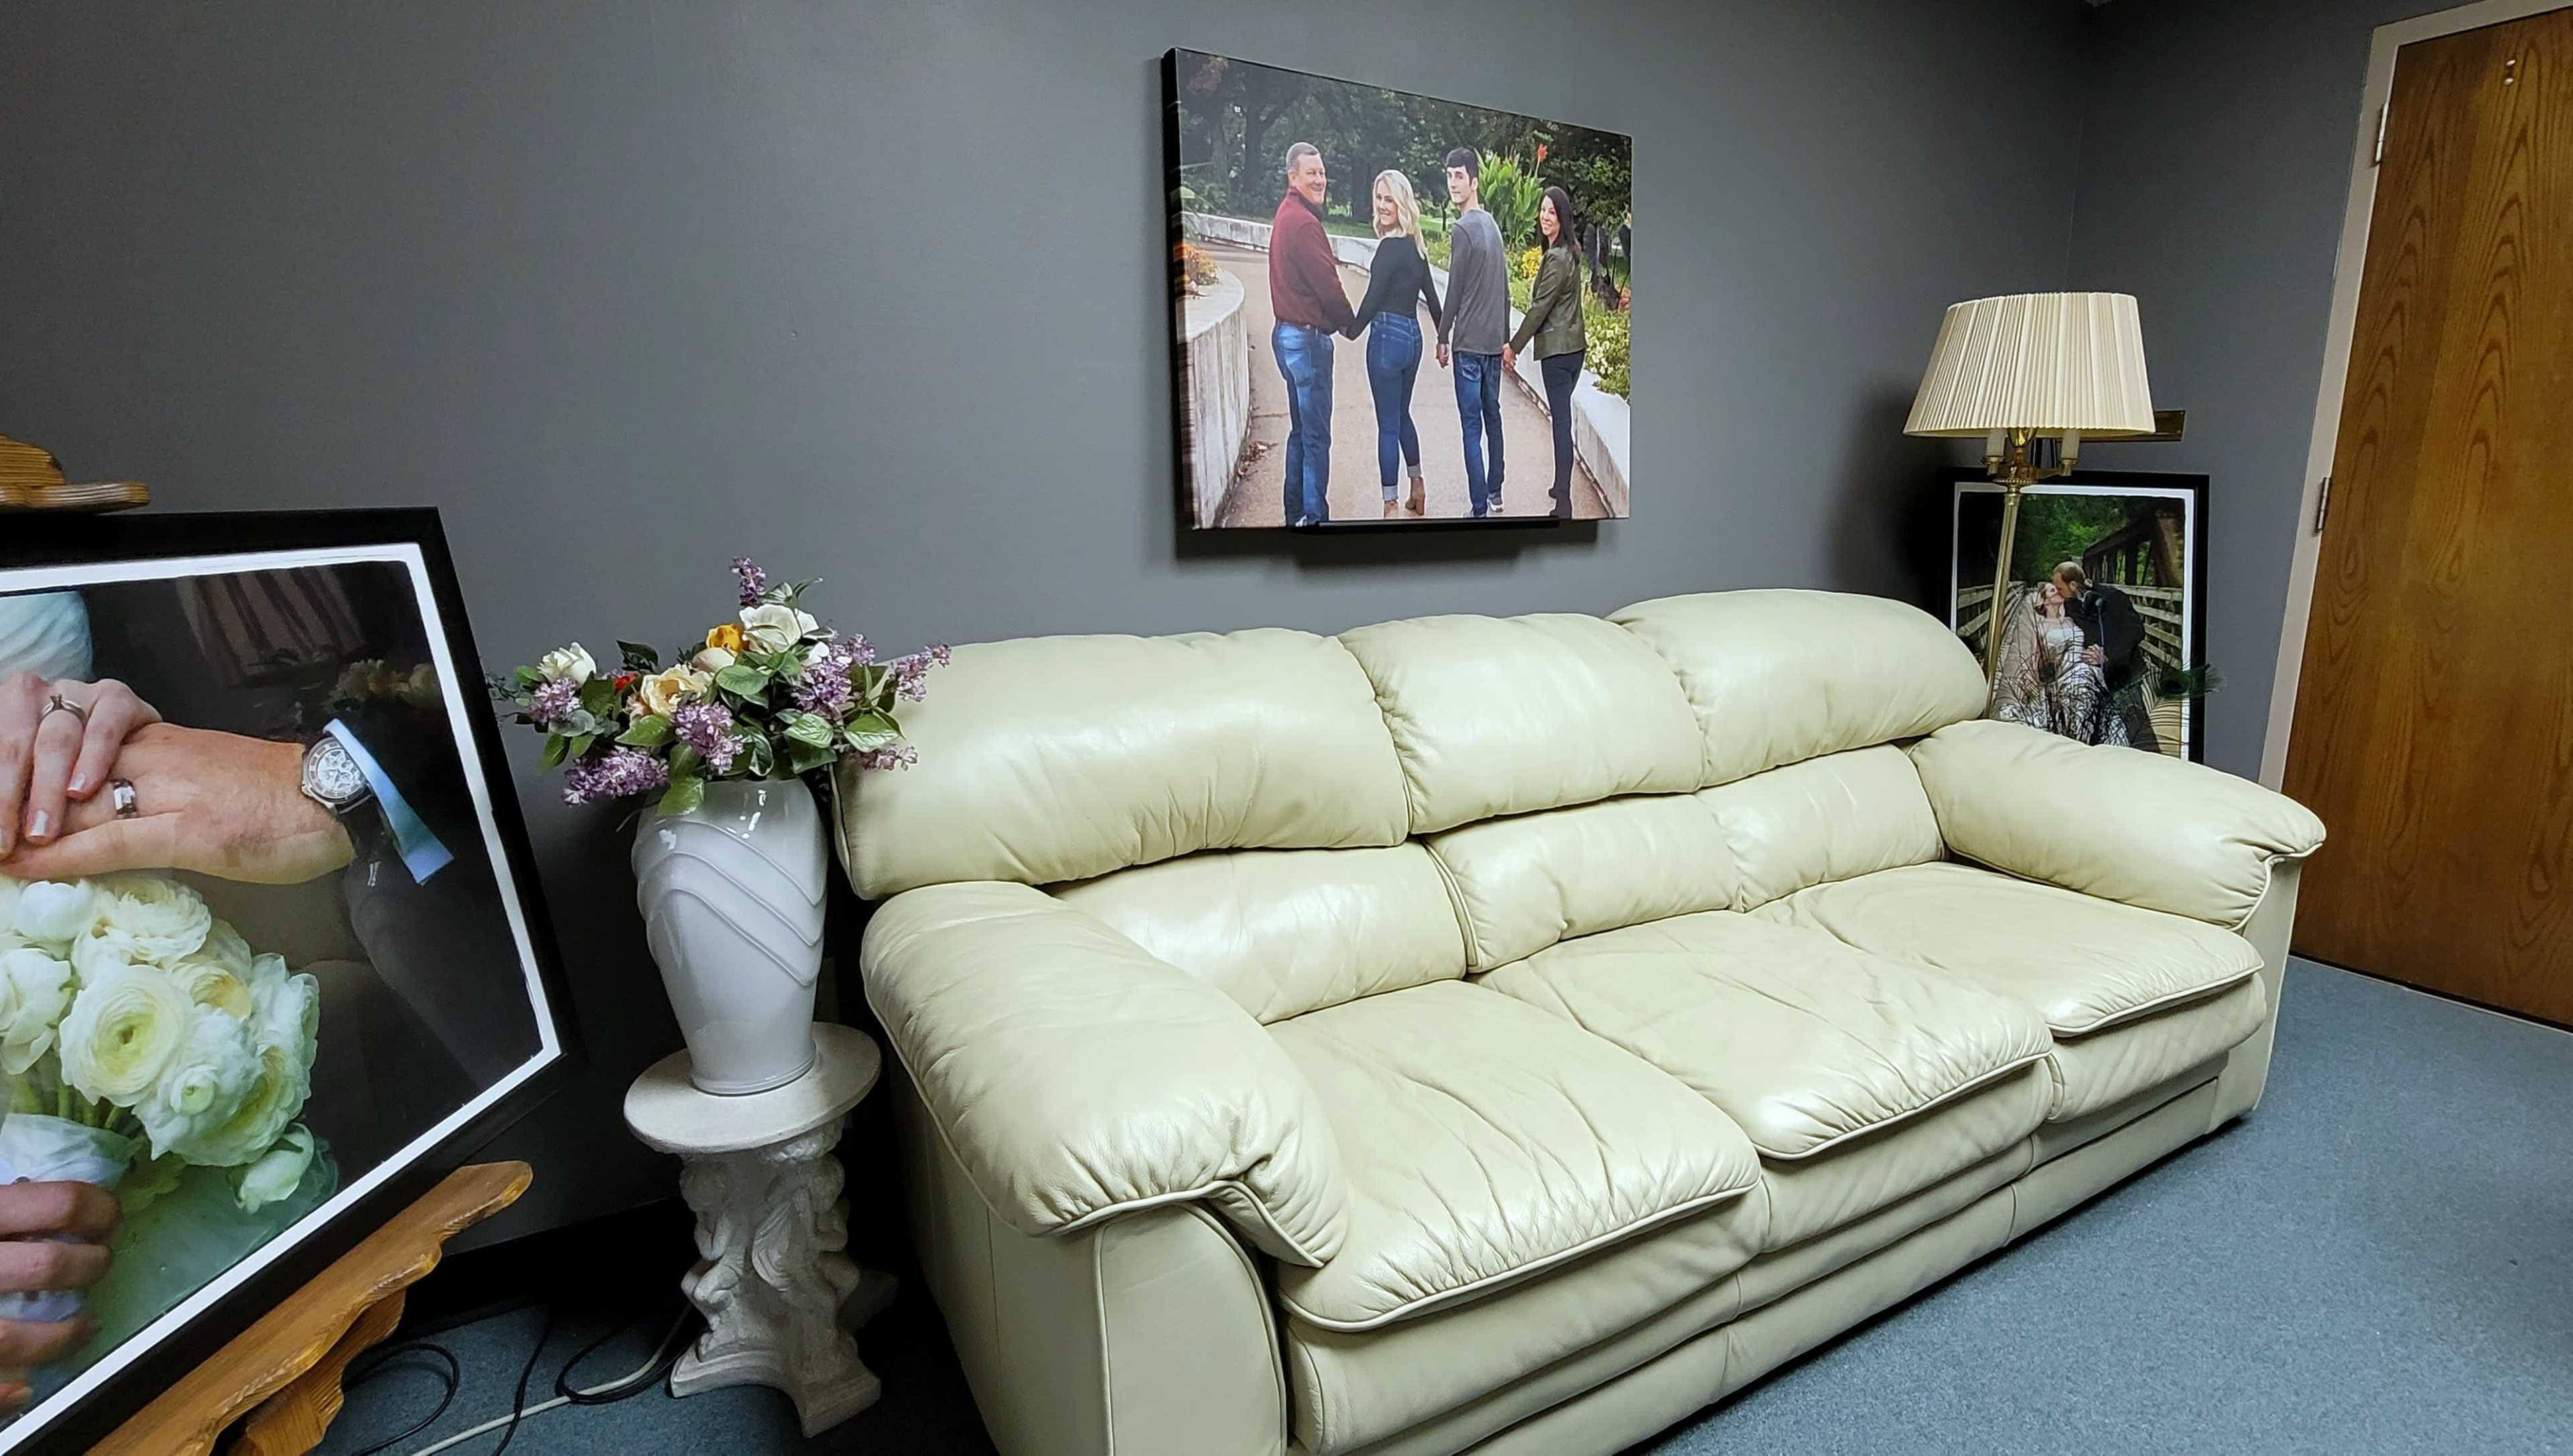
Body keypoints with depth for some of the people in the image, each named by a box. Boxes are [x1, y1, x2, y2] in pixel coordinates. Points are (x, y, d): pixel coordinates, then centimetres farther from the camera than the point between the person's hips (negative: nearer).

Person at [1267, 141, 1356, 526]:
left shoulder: (1286, 215, 15)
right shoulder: (1304, 223, -17)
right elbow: (1327, 285, -17)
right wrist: (1351, 323, -1)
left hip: (1288, 332, 11)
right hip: (1307, 337, -11)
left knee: (1302, 430, 16)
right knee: (1316, 435, -5)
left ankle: (1297, 513, 23)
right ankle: (1314, 515, -1)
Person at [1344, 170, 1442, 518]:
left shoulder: (1391, 246, -15)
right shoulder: (1416, 246, 11)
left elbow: (1373, 297, -14)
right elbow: (1431, 296, 18)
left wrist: (1352, 331, 0)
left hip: (1388, 336, -8)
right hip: (1412, 336, 8)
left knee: (1388, 424, -2)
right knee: (1401, 415, 22)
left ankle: (1391, 505, 3)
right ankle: (1417, 486, 32)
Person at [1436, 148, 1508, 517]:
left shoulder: (1462, 229, -13)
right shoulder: (1492, 224, 12)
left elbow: (1455, 290, -13)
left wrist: (1443, 338, -2)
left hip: (1470, 342, -8)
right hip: (1495, 338, 8)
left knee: (1472, 427, -6)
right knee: (1492, 415, 16)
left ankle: (1480, 508, -6)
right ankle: (1494, 493, 27)